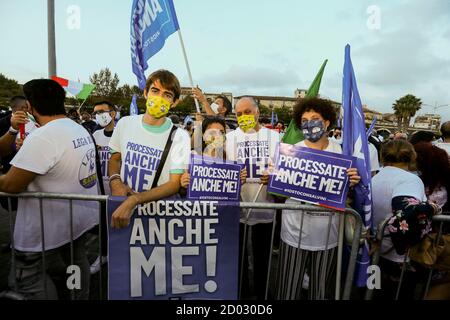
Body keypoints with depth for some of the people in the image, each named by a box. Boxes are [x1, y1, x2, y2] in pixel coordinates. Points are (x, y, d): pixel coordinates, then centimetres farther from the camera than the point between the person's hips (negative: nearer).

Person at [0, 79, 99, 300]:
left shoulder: (41, 136, -23)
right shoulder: (81, 129, 4)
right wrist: (27, 150, 11)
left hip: (50, 225, -8)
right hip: (80, 214, 9)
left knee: (29, 278, 9)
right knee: (76, 261, 22)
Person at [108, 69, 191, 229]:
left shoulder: (179, 137, -9)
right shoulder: (125, 123, 3)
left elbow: (175, 184, -14)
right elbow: (115, 159, 15)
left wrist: (133, 200, -25)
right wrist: (115, 182, -5)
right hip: (121, 204, 1)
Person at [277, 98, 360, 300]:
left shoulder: (340, 151, -1)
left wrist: (352, 182, -13)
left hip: (327, 233, 1)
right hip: (296, 230, -1)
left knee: (322, 291, 18)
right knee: (289, 290, 9)